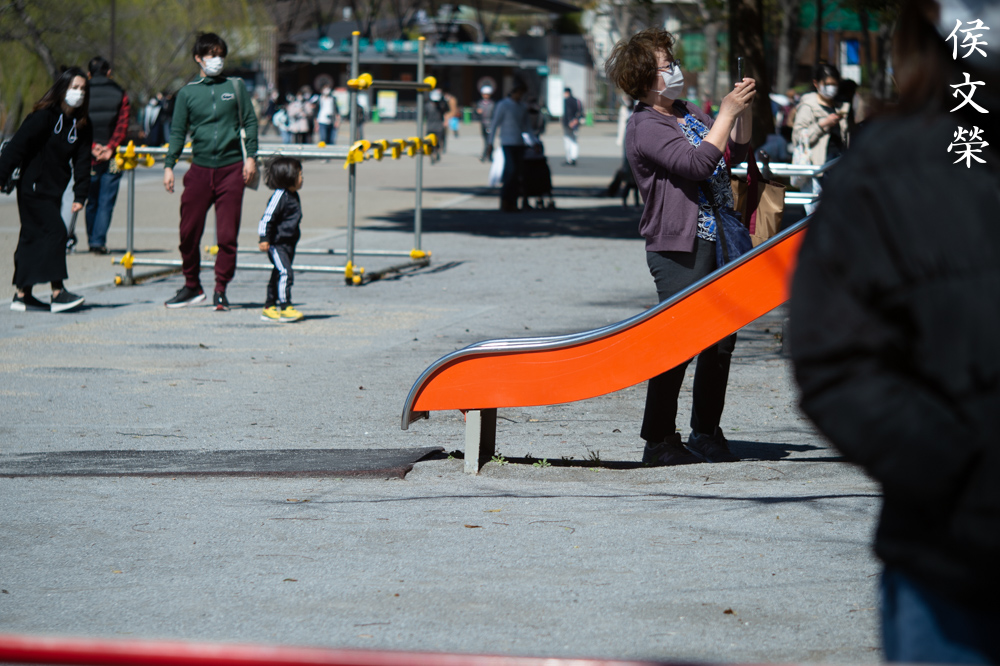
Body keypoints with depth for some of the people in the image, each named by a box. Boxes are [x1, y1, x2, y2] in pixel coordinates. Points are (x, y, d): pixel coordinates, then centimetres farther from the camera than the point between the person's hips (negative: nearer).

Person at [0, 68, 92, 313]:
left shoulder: (81, 125, 6)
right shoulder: (43, 117, -14)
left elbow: (82, 161, 7)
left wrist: (80, 196, 0)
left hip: (54, 191, 7)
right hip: (33, 188, -7)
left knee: (33, 238, 10)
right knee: (55, 231, -15)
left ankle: (22, 294, 15)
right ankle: (58, 293, -16)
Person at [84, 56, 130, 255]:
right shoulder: (120, 95, 3)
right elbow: (123, 124, -6)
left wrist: (92, 147, -10)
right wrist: (110, 148, -11)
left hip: (89, 156, 1)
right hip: (112, 157, -1)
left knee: (92, 201, 14)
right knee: (106, 201, 1)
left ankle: (92, 240, 20)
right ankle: (99, 241, -7)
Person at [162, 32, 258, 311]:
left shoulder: (236, 87, 8)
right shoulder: (188, 93, 8)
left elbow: (250, 121, 10)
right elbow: (177, 132, 10)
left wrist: (251, 157, 0)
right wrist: (169, 165, 2)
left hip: (231, 169, -1)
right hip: (200, 169, 1)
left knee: (227, 234, -3)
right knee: (189, 232, 1)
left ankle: (220, 290, 7)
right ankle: (192, 286, 19)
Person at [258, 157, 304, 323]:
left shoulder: (293, 196, 14)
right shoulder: (279, 196, -17)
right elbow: (267, 218, -18)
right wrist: (264, 239, -21)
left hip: (289, 244, 10)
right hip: (277, 244, -10)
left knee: (278, 276, 13)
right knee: (285, 274, -16)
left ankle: (270, 307, 21)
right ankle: (285, 308, -17)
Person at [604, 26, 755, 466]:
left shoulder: (688, 113, 17)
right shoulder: (645, 126, -11)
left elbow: (735, 153, 24)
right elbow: (696, 163, -23)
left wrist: (744, 109, 9)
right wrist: (727, 112, -19)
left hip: (713, 243, 9)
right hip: (678, 250, -9)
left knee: (721, 338, 11)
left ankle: (706, 433, 22)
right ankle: (659, 441, 0)